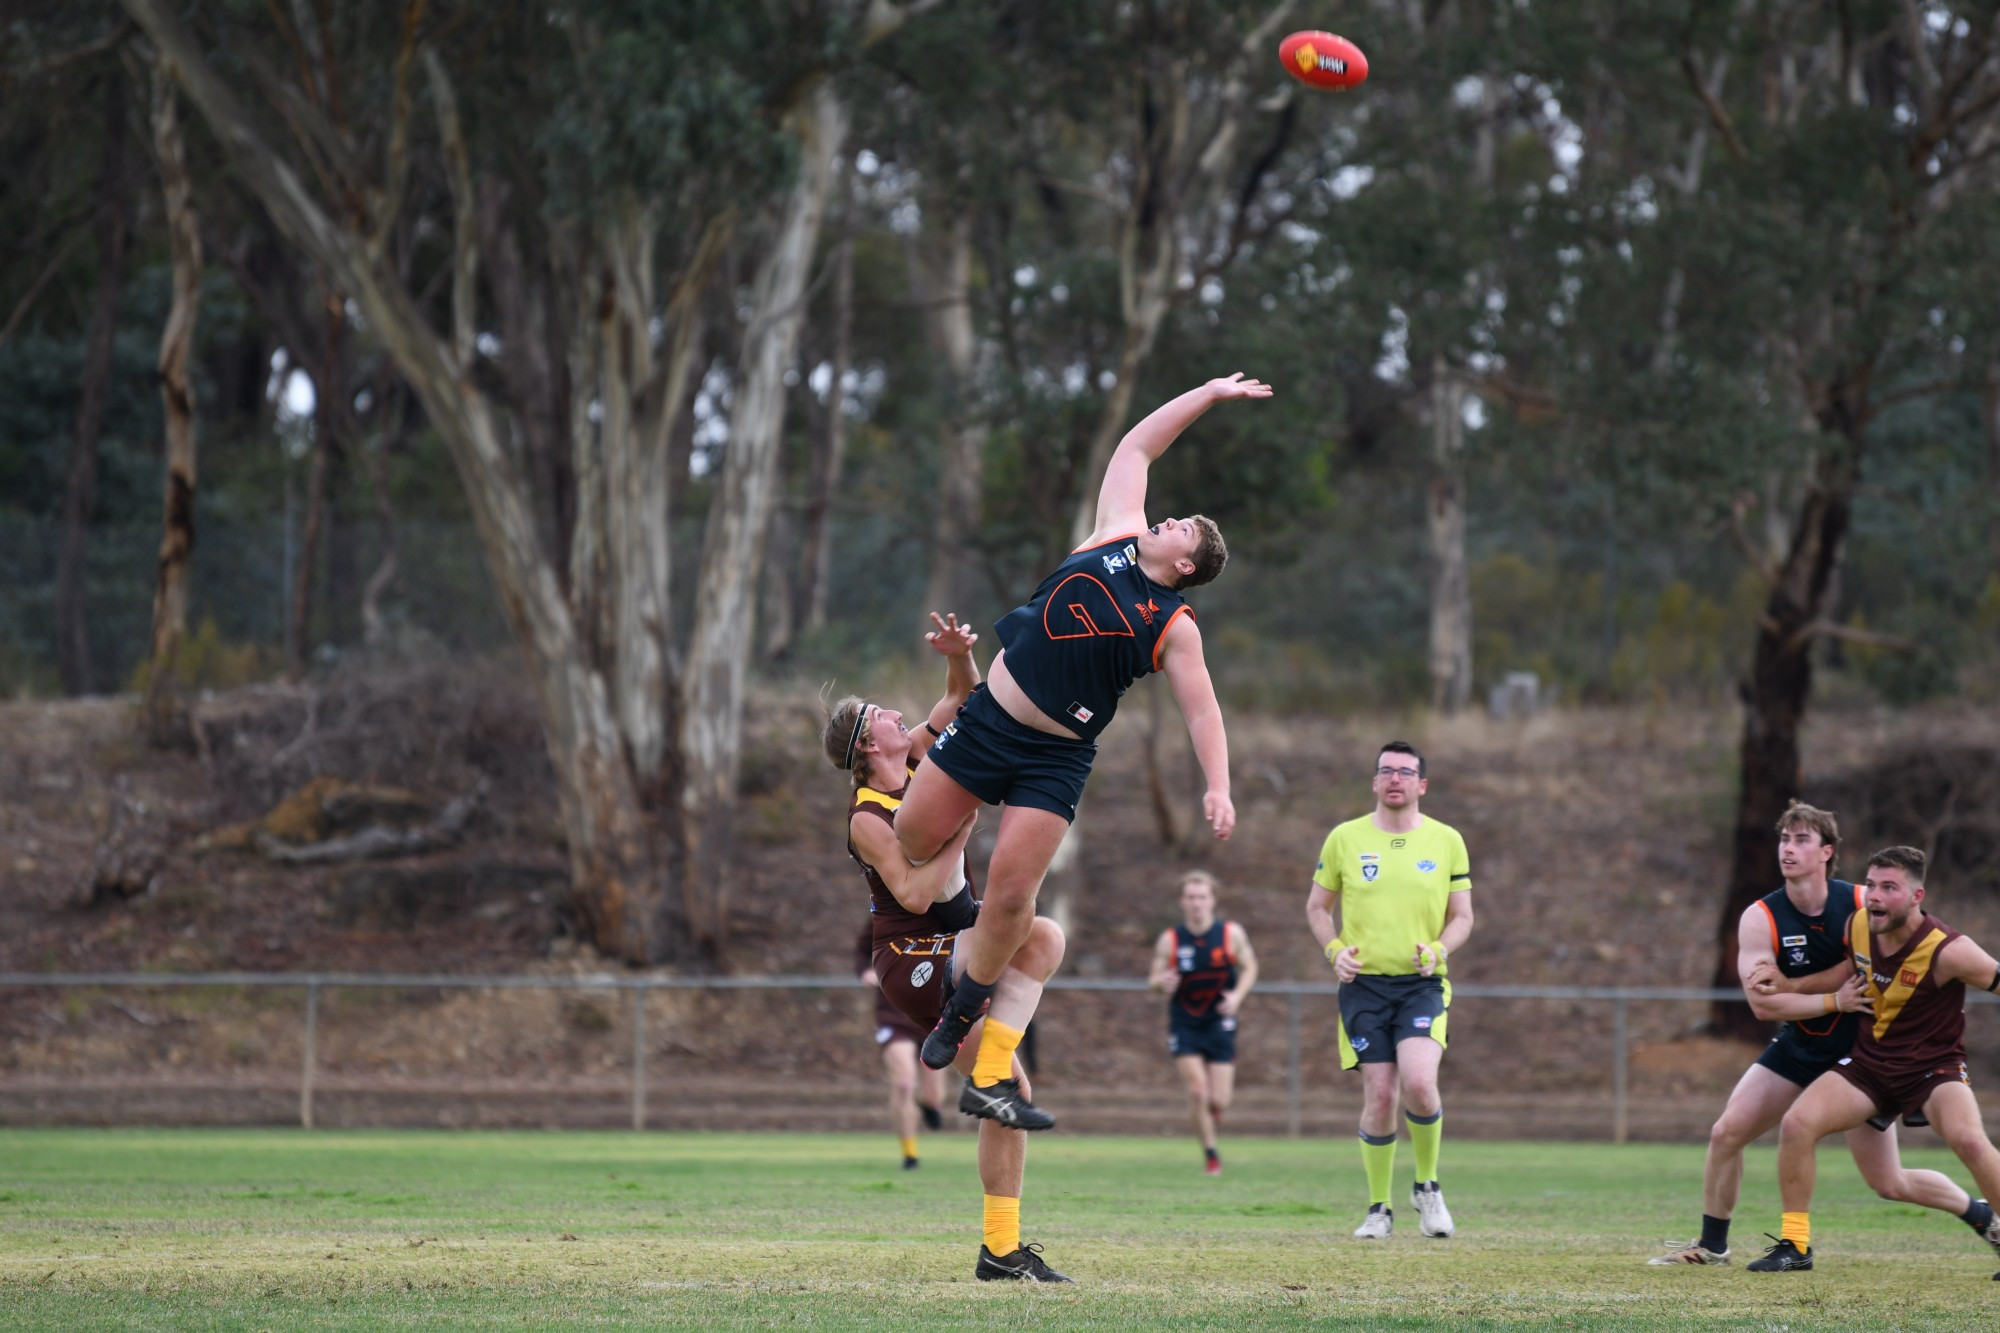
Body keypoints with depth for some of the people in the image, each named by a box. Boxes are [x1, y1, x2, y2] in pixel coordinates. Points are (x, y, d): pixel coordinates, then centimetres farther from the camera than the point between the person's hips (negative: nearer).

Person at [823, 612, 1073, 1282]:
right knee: (1043, 936, -28)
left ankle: (1001, 1250, 7)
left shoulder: (917, 766, 7)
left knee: (1012, 1095, 4)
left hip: (950, 962, 8)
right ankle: (987, 1079, -26)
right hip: (914, 966, -8)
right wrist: (960, 830, -22)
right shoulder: (869, 819, -14)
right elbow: (916, 895, -24)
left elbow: (965, 698, 11)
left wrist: (959, 656, -9)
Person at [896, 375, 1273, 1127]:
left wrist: (1218, 786, -20)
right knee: (911, 842, 2)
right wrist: (1208, 396, 17)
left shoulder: (1173, 628, -3)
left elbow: (1201, 708, -7)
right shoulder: (1117, 538, 7)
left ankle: (965, 1009, 11)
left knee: (1011, 888, -10)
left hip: (1053, 759, -4)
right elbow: (1135, 448, 16)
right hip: (988, 718, 4)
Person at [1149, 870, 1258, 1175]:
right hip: (1184, 1024, 0)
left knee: (1218, 1101, -5)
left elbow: (1249, 968, 6)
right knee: (1197, 1089, -15)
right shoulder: (1170, 940, -7)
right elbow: (1154, 979, -1)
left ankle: (1212, 1117, 32)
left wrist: (1237, 995, -13)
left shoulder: (1231, 934, -6)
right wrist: (1161, 982, -26)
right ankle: (1210, 1153, 3)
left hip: (1219, 1023, 1)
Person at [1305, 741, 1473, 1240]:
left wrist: (1437, 950, -9)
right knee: (1380, 1097, -6)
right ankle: (1379, 1208, 11)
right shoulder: (1345, 838, 4)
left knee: (1418, 1082, -22)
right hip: (1364, 984, 1)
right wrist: (1335, 950, -5)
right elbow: (1317, 905, 13)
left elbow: (1462, 916, 11)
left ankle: (1427, 1187, 1)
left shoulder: (1446, 841, 5)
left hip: (1423, 984, -1)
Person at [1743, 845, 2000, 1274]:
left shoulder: (1947, 951, -24)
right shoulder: (1858, 925, -7)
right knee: (1797, 1123, -15)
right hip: (1868, 1060, 5)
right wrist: (1789, 985, 4)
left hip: (1933, 1066, -5)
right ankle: (1794, 1244, -2)